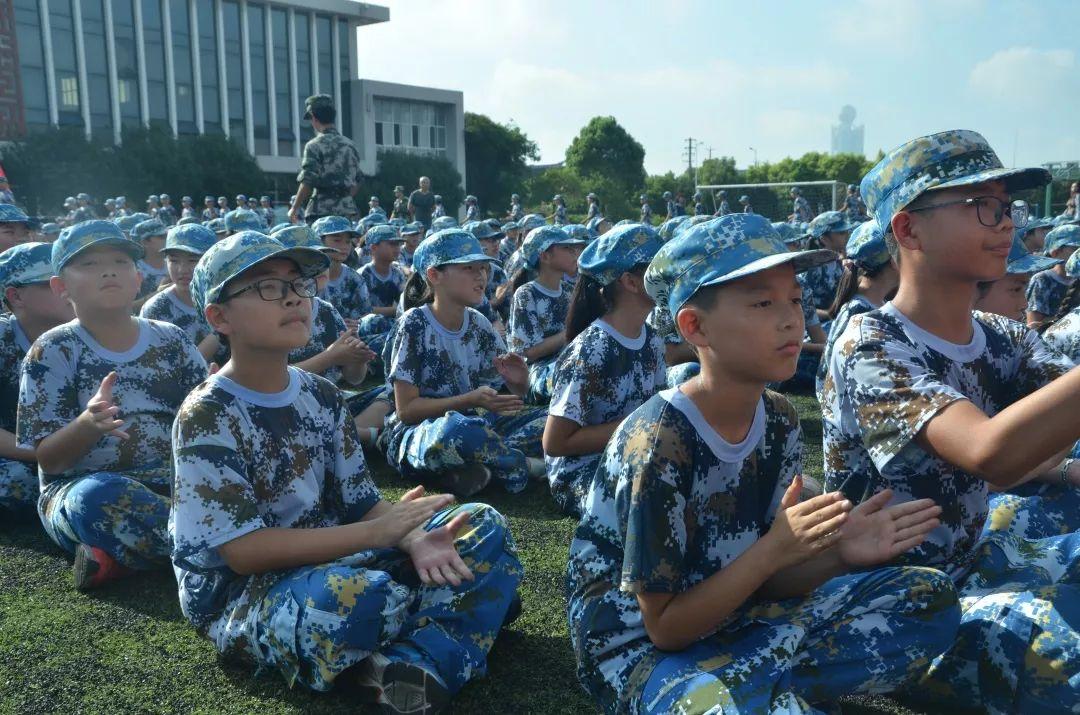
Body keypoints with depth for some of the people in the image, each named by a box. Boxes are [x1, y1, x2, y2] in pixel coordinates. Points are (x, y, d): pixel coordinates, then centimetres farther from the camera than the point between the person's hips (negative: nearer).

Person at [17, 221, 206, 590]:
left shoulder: (172, 340, 7)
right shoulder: (54, 350, -2)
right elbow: (48, 459, -7)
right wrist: (88, 425, -29)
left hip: (173, 481, 4)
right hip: (80, 489, -3)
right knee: (101, 498, -39)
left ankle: (119, 554, -18)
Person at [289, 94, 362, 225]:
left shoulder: (314, 145, -7)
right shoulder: (350, 144, 13)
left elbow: (308, 182, -12)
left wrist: (294, 208, -2)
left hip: (322, 212, -6)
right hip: (348, 212, 6)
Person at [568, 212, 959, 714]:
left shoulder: (779, 421, -3)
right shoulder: (658, 442, -26)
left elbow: (762, 578, 2)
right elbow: (664, 627, -19)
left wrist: (838, 553, -17)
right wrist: (775, 549, -27)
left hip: (730, 620, 8)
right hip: (643, 646, -7)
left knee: (927, 598, 0)